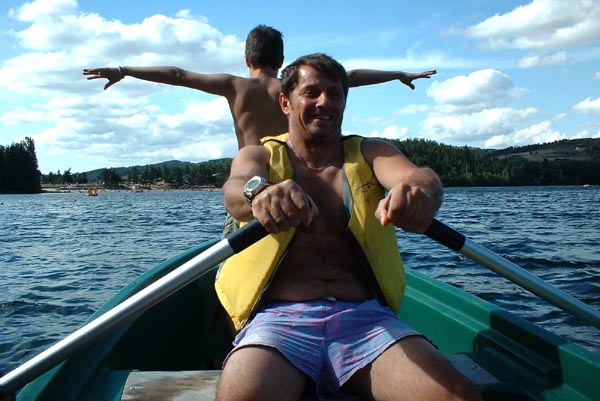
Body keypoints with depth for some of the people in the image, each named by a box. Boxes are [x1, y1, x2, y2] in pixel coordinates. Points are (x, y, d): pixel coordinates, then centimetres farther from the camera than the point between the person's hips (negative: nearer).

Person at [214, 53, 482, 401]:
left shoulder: (370, 153, 20)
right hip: (280, 317, -1)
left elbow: (421, 175, -3)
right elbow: (236, 189, -8)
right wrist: (260, 191, -34)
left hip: (367, 317, 2)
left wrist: (420, 190, -29)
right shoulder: (258, 156, 17)